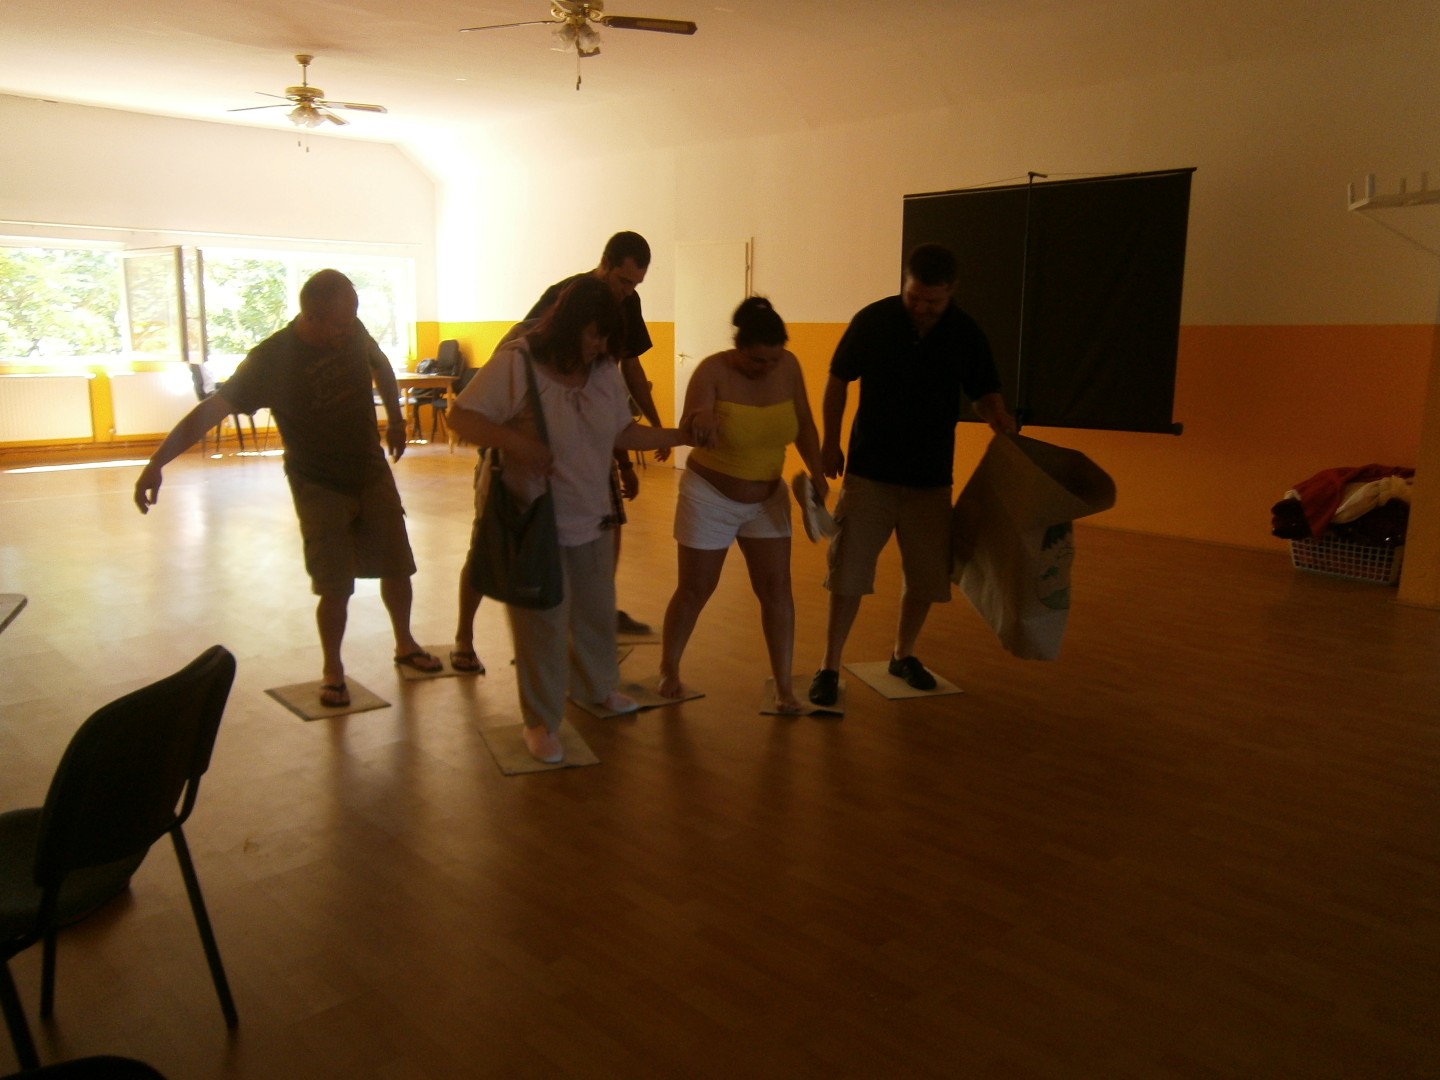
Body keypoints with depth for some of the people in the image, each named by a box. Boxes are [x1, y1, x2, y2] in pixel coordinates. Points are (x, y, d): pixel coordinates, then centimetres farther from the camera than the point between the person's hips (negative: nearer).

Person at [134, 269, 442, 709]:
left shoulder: (353, 332, -8)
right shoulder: (270, 359, -21)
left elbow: (380, 365, 15)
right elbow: (211, 409, -25)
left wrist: (395, 417, 18)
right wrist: (157, 463, -32)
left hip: (373, 474, 4)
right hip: (319, 486, -4)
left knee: (396, 568, 11)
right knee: (335, 586, -5)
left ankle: (404, 644, 35)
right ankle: (332, 669, 17)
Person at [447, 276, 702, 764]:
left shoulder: (604, 370, 1)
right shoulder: (517, 362, -18)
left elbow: (623, 432, 9)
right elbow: (462, 417, -18)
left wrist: (681, 435, 1)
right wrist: (515, 442, -32)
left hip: (593, 518, 6)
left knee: (596, 609, 21)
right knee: (543, 620, 2)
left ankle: (596, 686, 46)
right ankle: (541, 720, 20)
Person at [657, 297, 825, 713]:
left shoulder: (789, 367, -8)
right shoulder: (713, 371, -21)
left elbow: (803, 425, 1)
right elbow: (689, 431, -30)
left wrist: (816, 472, -14)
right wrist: (701, 418, -53)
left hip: (767, 497, 4)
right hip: (710, 496, -4)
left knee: (777, 588, -1)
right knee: (694, 590, 7)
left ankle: (784, 687, 7)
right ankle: (668, 670, 28)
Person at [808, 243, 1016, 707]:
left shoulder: (967, 335, -5)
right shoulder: (873, 321, -9)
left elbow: (984, 394, 5)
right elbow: (837, 380, 2)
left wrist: (1002, 421, -18)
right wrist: (830, 442, 2)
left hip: (931, 478, 2)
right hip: (869, 472, -2)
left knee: (927, 576, 10)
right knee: (848, 571, -3)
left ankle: (903, 655, 32)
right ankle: (829, 666, 9)